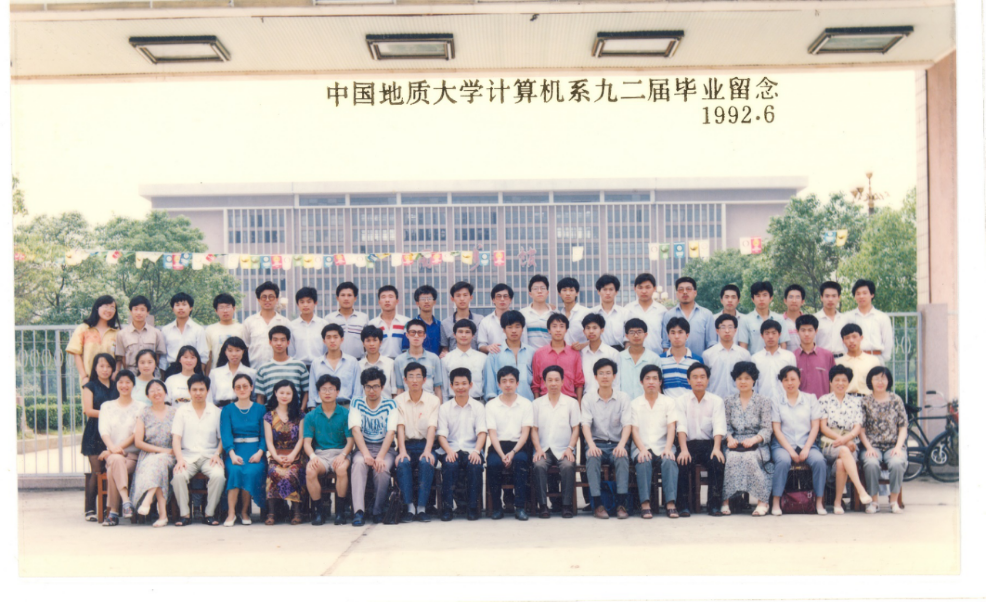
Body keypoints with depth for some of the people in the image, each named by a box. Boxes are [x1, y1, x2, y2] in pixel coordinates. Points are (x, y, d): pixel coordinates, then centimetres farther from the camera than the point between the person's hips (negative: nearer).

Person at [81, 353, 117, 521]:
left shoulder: (116, 387, 16)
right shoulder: (90, 386, 7)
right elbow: (88, 410, -5)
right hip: (95, 433, -3)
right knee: (96, 471, -8)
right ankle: (90, 509, -3)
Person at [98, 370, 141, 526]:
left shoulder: (140, 408, 10)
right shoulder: (106, 406, 17)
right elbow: (103, 430, 2)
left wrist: (119, 447, -13)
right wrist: (112, 448, -17)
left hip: (132, 454, -1)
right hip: (111, 453, 1)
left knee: (113, 471, -32)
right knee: (117, 460, -36)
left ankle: (113, 512, -30)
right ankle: (126, 501, -47)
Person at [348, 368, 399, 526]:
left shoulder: (390, 404, 1)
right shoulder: (357, 403, 5)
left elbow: (391, 432, -9)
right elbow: (355, 430, -8)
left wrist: (380, 457, -23)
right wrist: (366, 454, -23)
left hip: (385, 448, -1)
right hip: (363, 447, 1)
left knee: (382, 468, -31)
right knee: (359, 463, -32)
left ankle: (378, 512, -11)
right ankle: (358, 511, -38)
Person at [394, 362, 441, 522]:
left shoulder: (433, 400, 4)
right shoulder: (399, 400, 7)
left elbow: (432, 428, -7)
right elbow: (400, 427, -5)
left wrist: (427, 451, -24)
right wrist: (402, 451, -21)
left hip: (425, 444, 0)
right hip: (407, 444, 1)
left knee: (426, 462, -33)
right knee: (403, 462, -32)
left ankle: (422, 508, -28)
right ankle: (409, 507, -28)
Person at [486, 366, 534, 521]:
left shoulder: (526, 404, 9)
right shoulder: (491, 405, 10)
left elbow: (525, 433, 0)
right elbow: (492, 433, 1)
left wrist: (512, 453, -16)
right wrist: (502, 455, -16)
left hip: (519, 445, 0)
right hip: (498, 446, 0)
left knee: (521, 460, -34)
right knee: (493, 463, -32)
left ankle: (520, 506, -28)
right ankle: (497, 506, -17)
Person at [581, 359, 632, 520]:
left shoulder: (623, 398, 6)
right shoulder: (588, 399, 7)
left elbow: (627, 424, -3)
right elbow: (586, 424, -4)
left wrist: (621, 445, -22)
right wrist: (591, 445, -23)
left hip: (616, 444, 0)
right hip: (597, 443, 0)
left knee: (622, 458, -33)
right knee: (592, 458, -33)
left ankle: (621, 504, -33)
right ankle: (598, 504, -32)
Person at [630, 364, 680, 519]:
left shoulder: (669, 402, 14)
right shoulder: (635, 404, 14)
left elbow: (671, 428, 3)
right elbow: (634, 429, 3)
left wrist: (667, 448, -15)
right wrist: (642, 449, -15)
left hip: (662, 447, 0)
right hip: (642, 447, 0)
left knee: (669, 461, -32)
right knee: (643, 462, -34)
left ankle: (670, 503, -36)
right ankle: (645, 503, -38)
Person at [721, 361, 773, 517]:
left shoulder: (763, 402, 8)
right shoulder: (728, 401, 15)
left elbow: (767, 428, -1)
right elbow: (726, 425, 8)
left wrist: (753, 439, -18)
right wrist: (729, 438, -13)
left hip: (756, 444, -2)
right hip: (735, 443, 2)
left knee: (750, 457, -35)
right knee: (732, 458, -33)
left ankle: (762, 501, -26)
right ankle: (726, 500, -29)